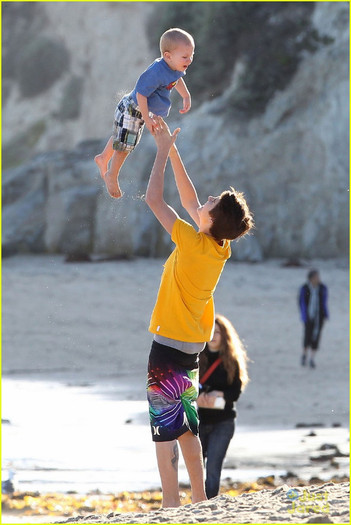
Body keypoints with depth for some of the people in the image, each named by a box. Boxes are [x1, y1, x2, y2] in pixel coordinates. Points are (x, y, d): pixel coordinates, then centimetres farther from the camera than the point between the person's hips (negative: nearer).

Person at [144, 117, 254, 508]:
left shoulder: (194, 244, -21)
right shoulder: (220, 248, 0)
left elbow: (154, 198, -18)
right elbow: (189, 201, 13)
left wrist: (163, 151, -7)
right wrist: (171, 150, 13)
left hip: (169, 344, -8)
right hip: (193, 346, 8)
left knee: (165, 428, -6)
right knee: (186, 425, 17)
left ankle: (171, 505, -9)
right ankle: (199, 501, 19)